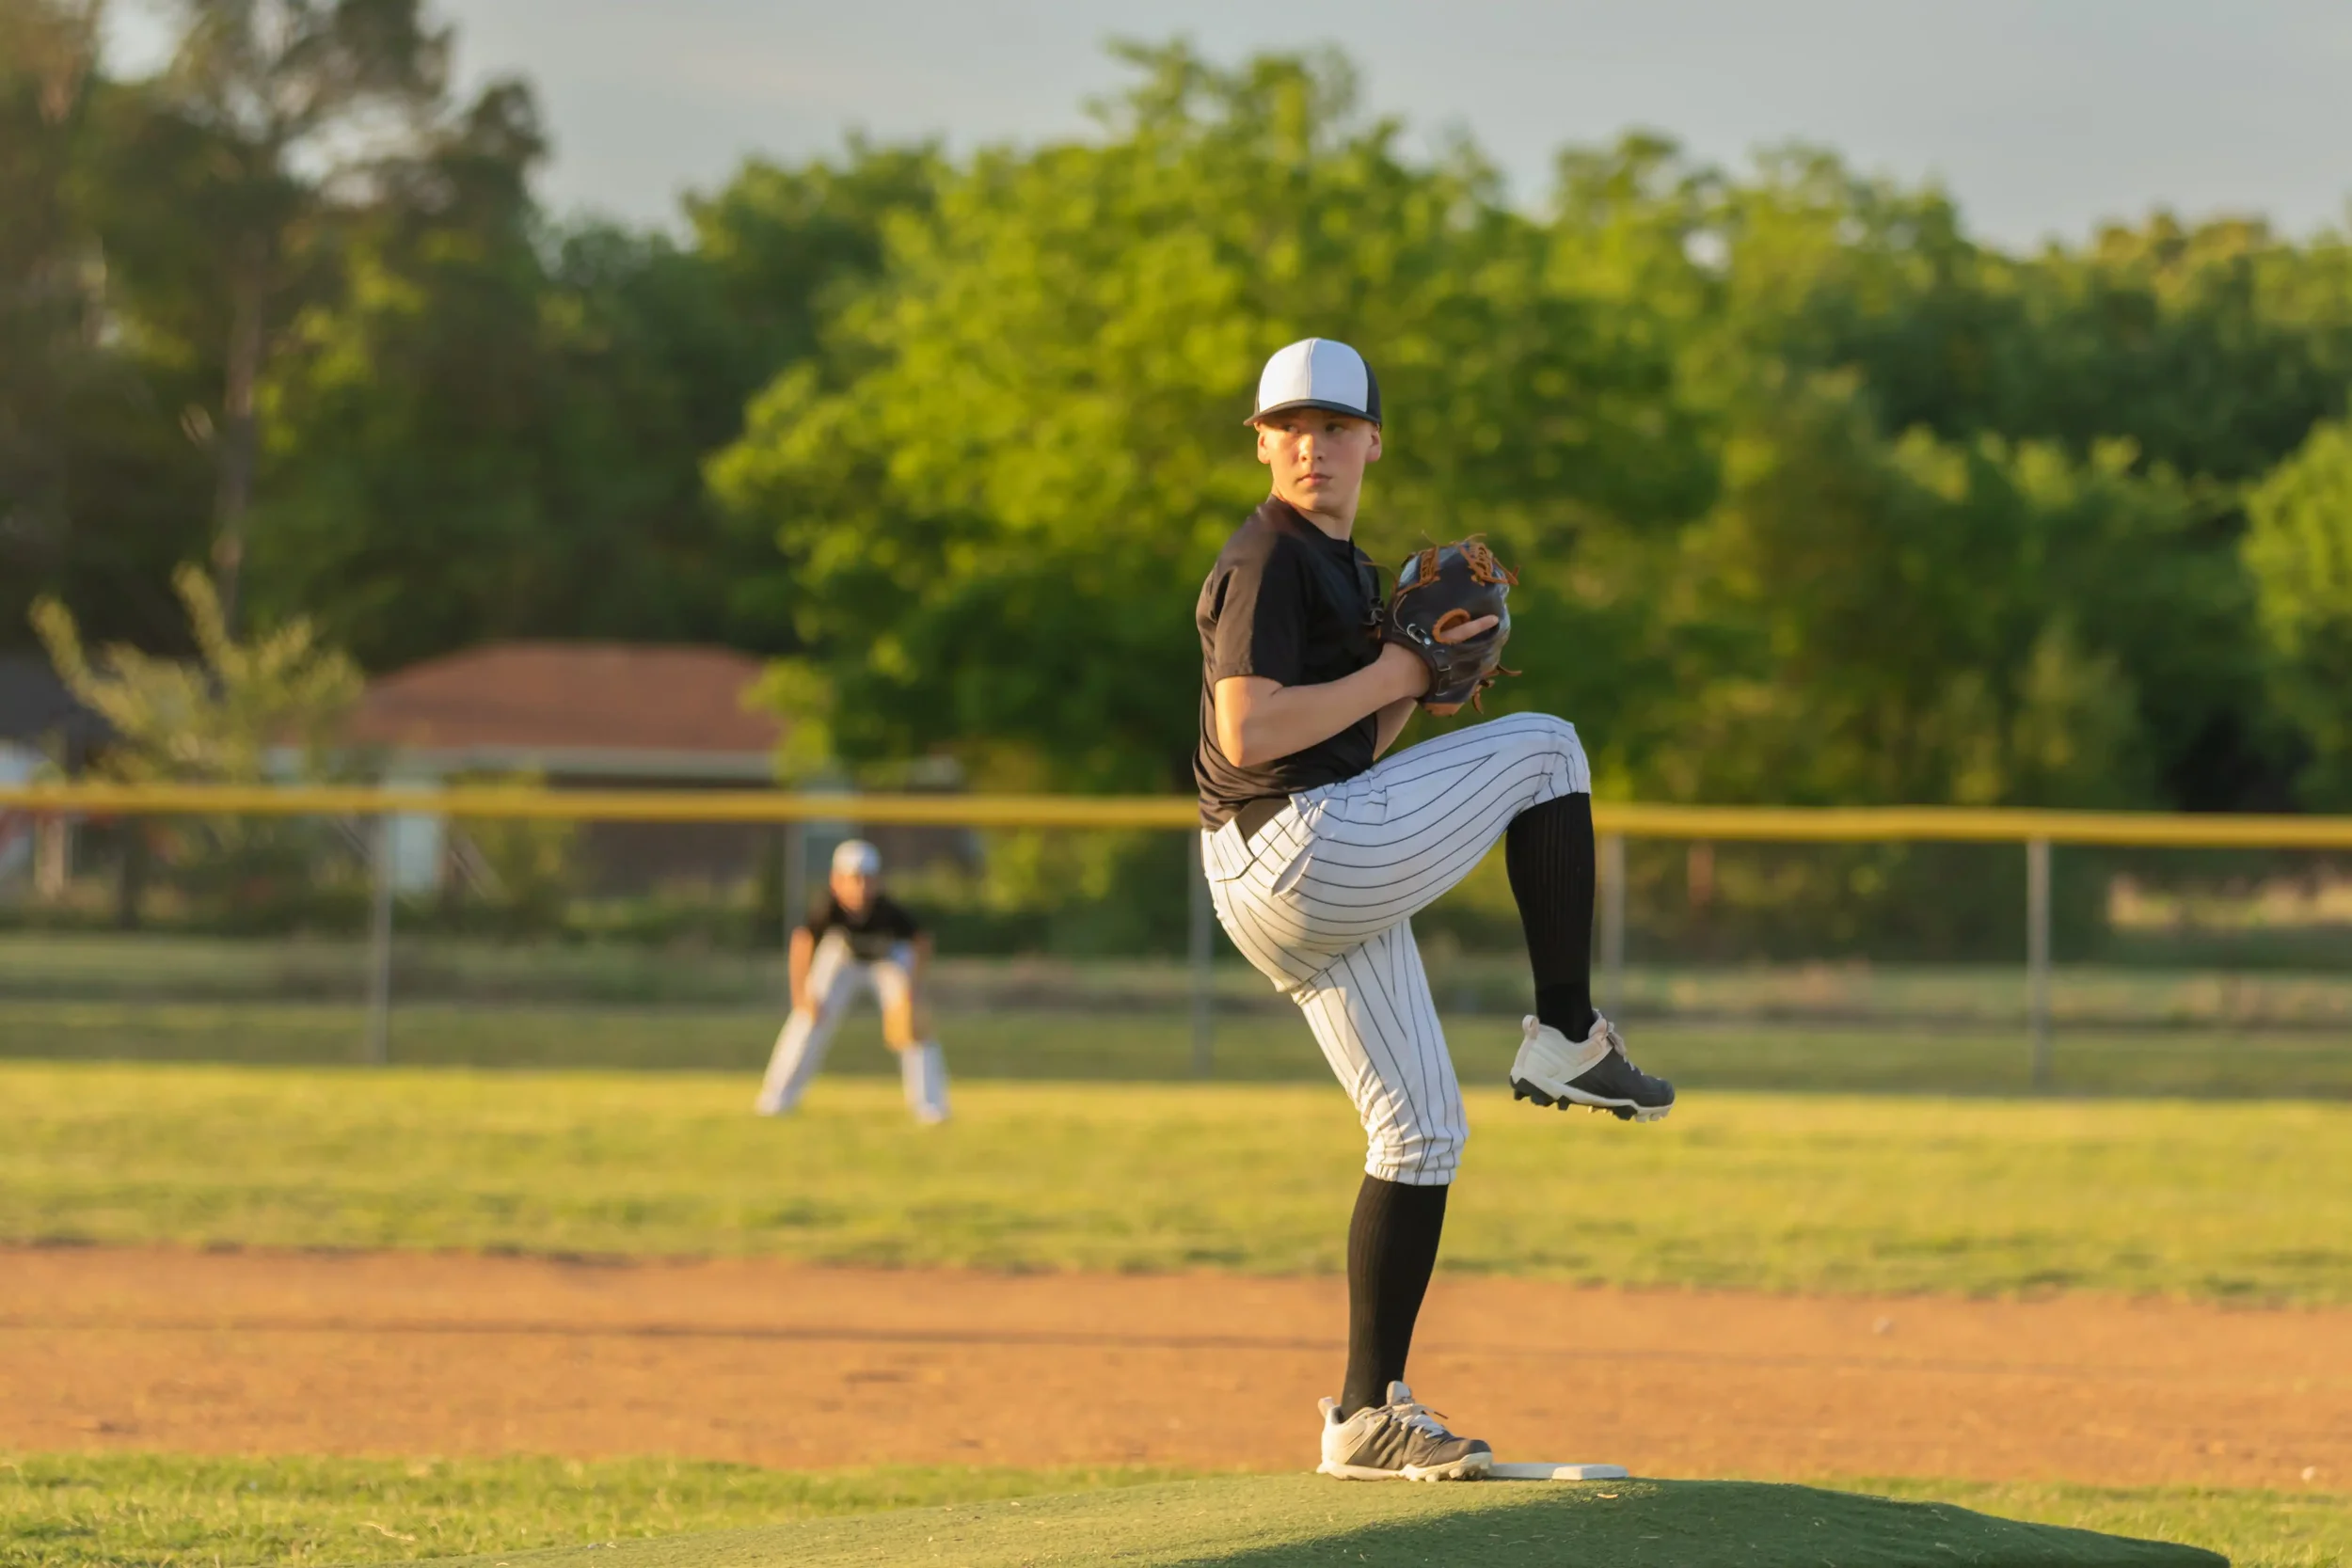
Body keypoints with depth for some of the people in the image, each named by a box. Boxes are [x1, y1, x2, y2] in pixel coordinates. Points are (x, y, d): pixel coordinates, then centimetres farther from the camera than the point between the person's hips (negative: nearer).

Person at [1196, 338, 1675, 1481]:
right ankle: (1567, 1037, 1)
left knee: (1421, 1132, 9)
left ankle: (1368, 1416, 10)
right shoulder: (1265, 561, -10)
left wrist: (1424, 667, 8)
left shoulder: (1338, 565, 22)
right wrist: (1392, 672, -13)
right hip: (1299, 857, -10)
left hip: (1312, 893, 10)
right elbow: (1247, 733, -21)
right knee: (1541, 748, 0)